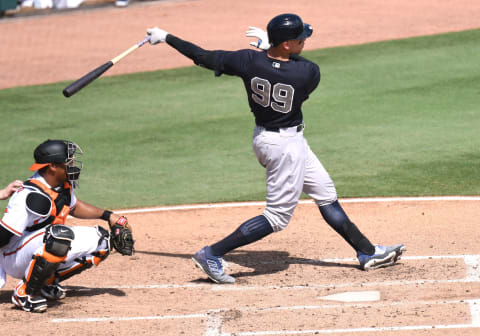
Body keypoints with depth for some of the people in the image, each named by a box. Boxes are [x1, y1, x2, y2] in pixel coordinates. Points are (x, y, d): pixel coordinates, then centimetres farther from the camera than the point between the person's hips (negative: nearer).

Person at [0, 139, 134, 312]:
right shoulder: (34, 196, -29)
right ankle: (24, 292, -22)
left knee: (101, 240, 4)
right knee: (61, 234, -38)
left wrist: (107, 215, 15)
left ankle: (46, 282, 7)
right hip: (14, 259, -9)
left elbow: (74, 206, 23)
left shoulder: (64, 185, 0)